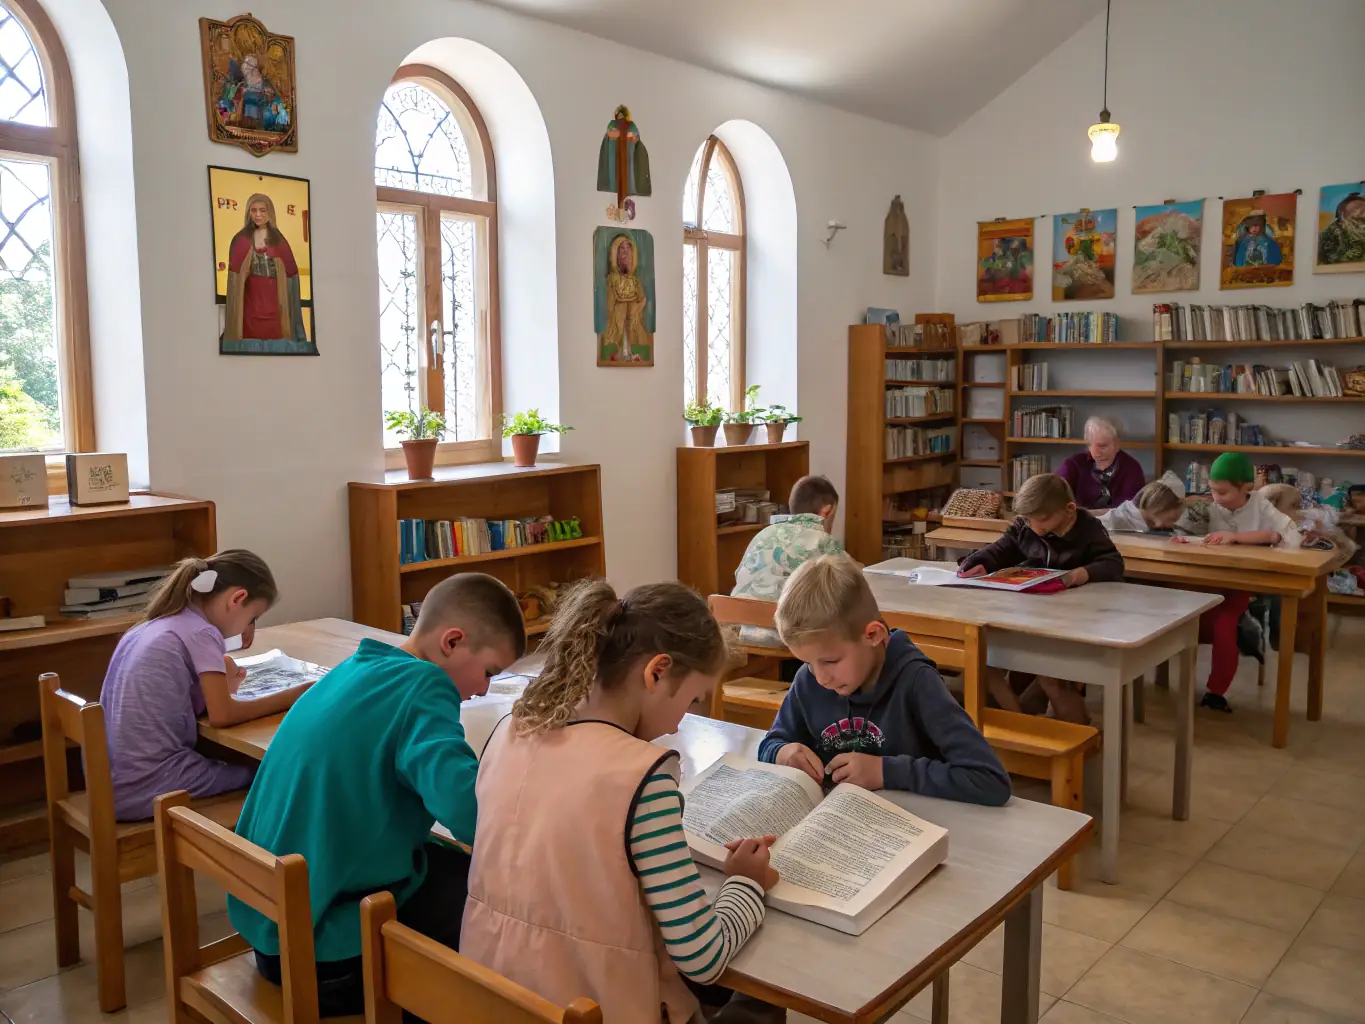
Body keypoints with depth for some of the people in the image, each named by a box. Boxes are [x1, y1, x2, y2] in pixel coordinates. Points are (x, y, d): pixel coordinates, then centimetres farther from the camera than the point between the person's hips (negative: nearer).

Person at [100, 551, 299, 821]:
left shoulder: (152, 625, 12)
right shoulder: (202, 633, -11)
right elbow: (222, 715, -10)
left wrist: (220, 686, 9)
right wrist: (290, 697, -2)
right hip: (145, 788, -8)